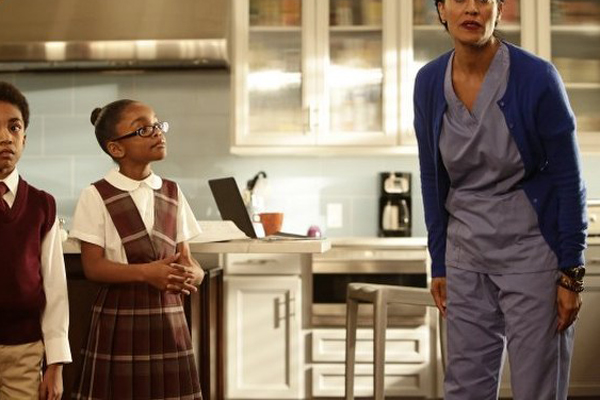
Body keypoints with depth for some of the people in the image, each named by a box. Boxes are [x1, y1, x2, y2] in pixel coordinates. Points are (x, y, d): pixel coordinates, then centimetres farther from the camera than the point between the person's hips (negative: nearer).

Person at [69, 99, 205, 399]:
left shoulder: (172, 193, 9)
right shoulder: (96, 197, -5)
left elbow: (187, 260, 7)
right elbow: (93, 267, -10)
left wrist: (190, 275, -16)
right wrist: (146, 272, -23)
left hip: (168, 315, 4)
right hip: (120, 316, -4)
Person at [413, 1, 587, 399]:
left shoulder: (537, 78, -15)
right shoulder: (429, 82, -2)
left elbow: (569, 180, -10)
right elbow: (433, 179, 7)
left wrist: (571, 274, -10)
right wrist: (439, 264, 8)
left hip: (532, 251, -4)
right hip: (466, 257, 4)